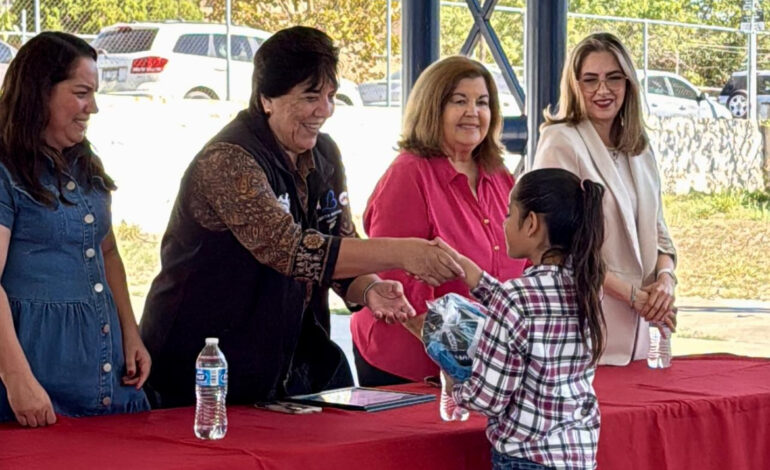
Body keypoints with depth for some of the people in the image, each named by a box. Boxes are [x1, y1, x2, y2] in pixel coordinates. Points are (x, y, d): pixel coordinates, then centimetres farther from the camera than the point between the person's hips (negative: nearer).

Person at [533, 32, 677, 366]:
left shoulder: (639, 150, 14)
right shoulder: (560, 142, -7)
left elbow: (657, 232, 17)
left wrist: (665, 277, -5)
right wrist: (634, 294, -13)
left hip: (633, 326, 6)